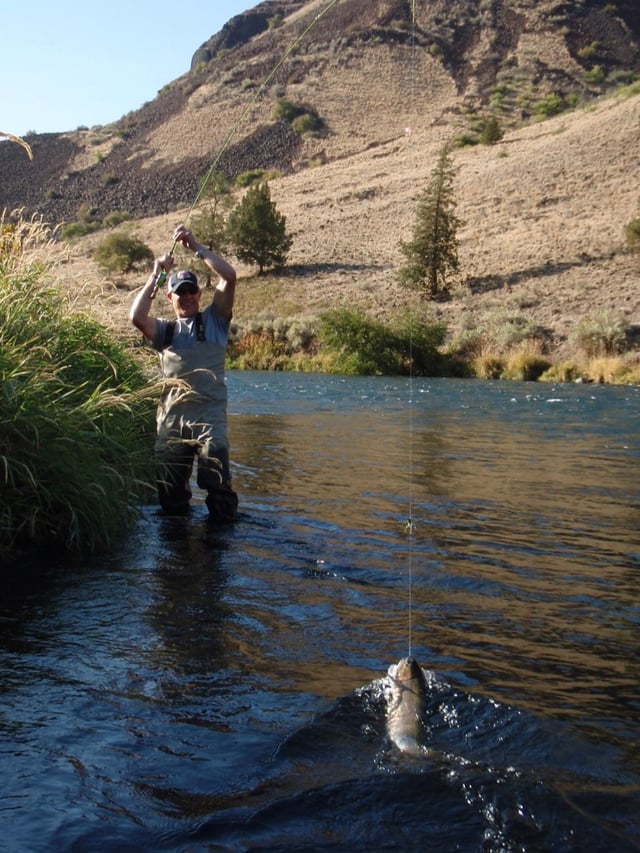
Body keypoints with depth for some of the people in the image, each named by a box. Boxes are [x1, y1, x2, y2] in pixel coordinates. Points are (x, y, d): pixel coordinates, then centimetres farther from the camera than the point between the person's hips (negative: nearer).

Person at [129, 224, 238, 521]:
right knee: (170, 491, 5)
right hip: (170, 416, 3)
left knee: (217, 482, -16)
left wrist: (196, 247, 2)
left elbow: (229, 276, -1)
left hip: (208, 413, -2)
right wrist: (156, 275, 3)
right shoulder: (164, 329, 17)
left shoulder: (213, 320, 12)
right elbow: (137, 317, -4)